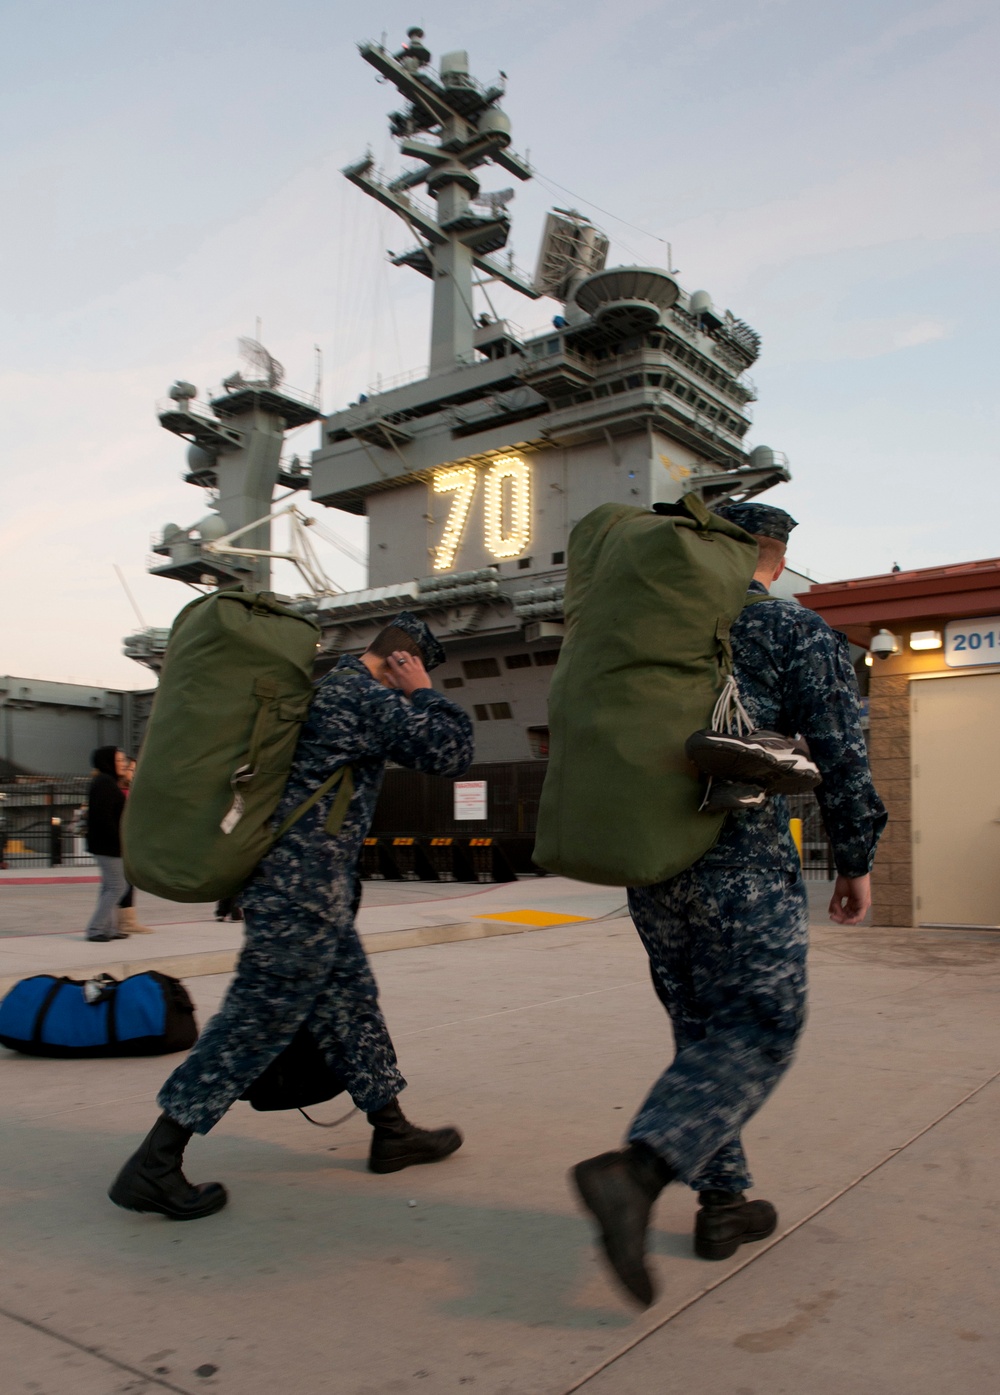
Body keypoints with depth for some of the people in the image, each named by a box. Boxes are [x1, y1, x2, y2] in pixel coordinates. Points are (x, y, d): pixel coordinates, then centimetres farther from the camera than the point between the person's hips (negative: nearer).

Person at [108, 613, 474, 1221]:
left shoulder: (332, 683, 16)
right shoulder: (369, 696, -14)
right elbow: (453, 751, -14)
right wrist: (423, 692, -3)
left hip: (304, 879, 11)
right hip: (304, 882, -11)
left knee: (352, 999, 15)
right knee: (261, 1016, -5)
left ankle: (391, 1130, 26)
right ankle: (153, 1166, 1)